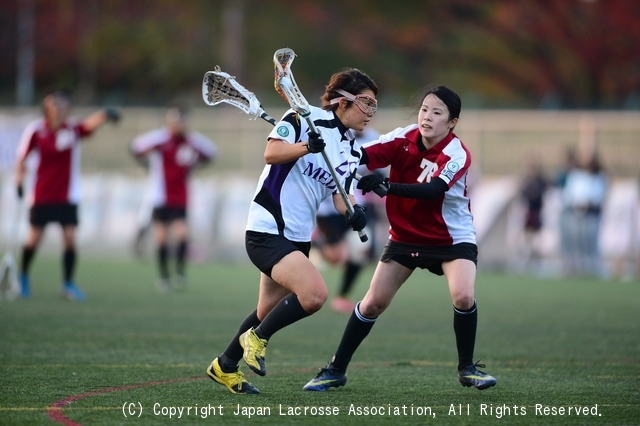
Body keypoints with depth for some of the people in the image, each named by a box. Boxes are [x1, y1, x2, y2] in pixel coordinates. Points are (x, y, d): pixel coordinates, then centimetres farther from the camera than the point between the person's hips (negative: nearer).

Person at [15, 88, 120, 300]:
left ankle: (68, 283, 5)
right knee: (34, 238, 5)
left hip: (67, 197, 1)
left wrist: (105, 115, -50)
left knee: (70, 239, -7)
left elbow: (90, 123, -30)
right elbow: (22, 158, 2)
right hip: (42, 195, -1)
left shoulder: (73, 128, -8)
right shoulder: (35, 130, -9)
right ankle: (23, 276, 28)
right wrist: (19, 183, -9)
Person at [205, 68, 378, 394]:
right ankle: (257, 338, -2)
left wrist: (352, 213, -13)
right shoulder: (304, 118, -11)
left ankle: (225, 367, 39)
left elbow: (340, 194, 8)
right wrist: (307, 146, -38)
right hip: (267, 230, -9)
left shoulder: (352, 150, 9)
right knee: (314, 294, -25)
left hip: (298, 238, 9)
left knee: (269, 313, 18)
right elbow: (272, 152, -20)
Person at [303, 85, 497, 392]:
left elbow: (432, 191, -38)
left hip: (452, 239, -3)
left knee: (463, 297, -24)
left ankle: (467, 369, -3)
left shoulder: (457, 155, -22)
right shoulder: (404, 139, -11)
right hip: (405, 237, 3)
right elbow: (364, 156, -23)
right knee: (373, 303, 0)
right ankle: (336, 370, 13)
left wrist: (387, 187, -51)